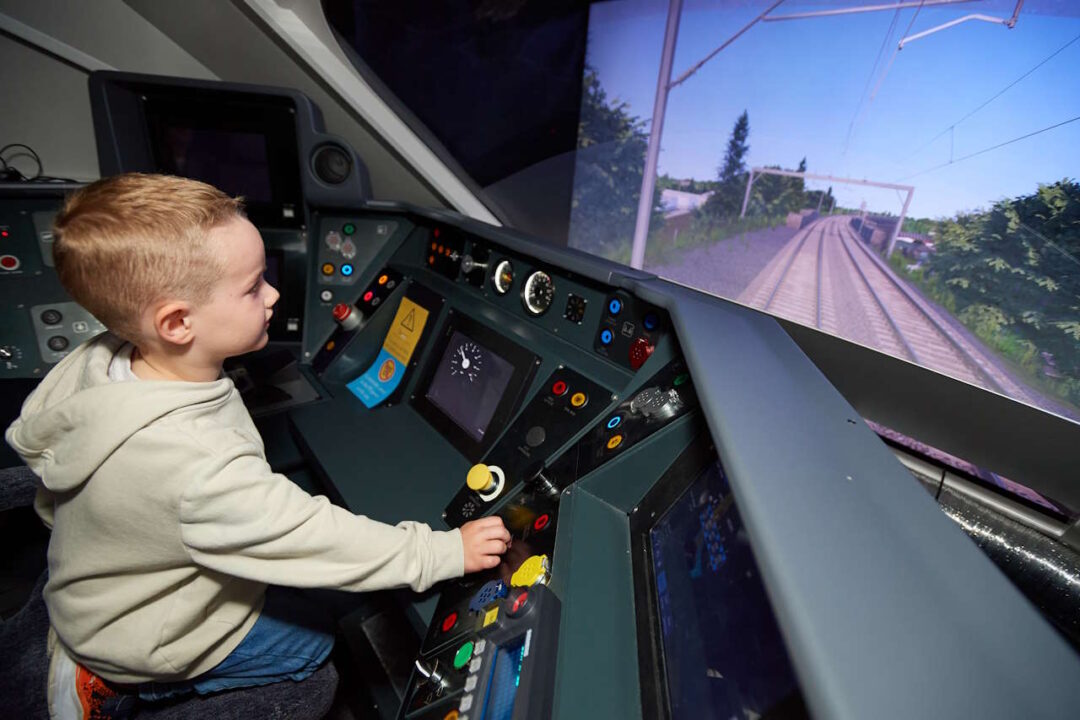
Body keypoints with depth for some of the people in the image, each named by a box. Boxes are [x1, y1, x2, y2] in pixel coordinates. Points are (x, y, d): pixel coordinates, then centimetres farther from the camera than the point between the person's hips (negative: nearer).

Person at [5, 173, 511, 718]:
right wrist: (443, 552, -30)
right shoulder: (199, 467, -44)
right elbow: (312, 537, -37)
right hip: (143, 633, -7)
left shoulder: (95, 360, -17)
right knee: (312, 641, 10)